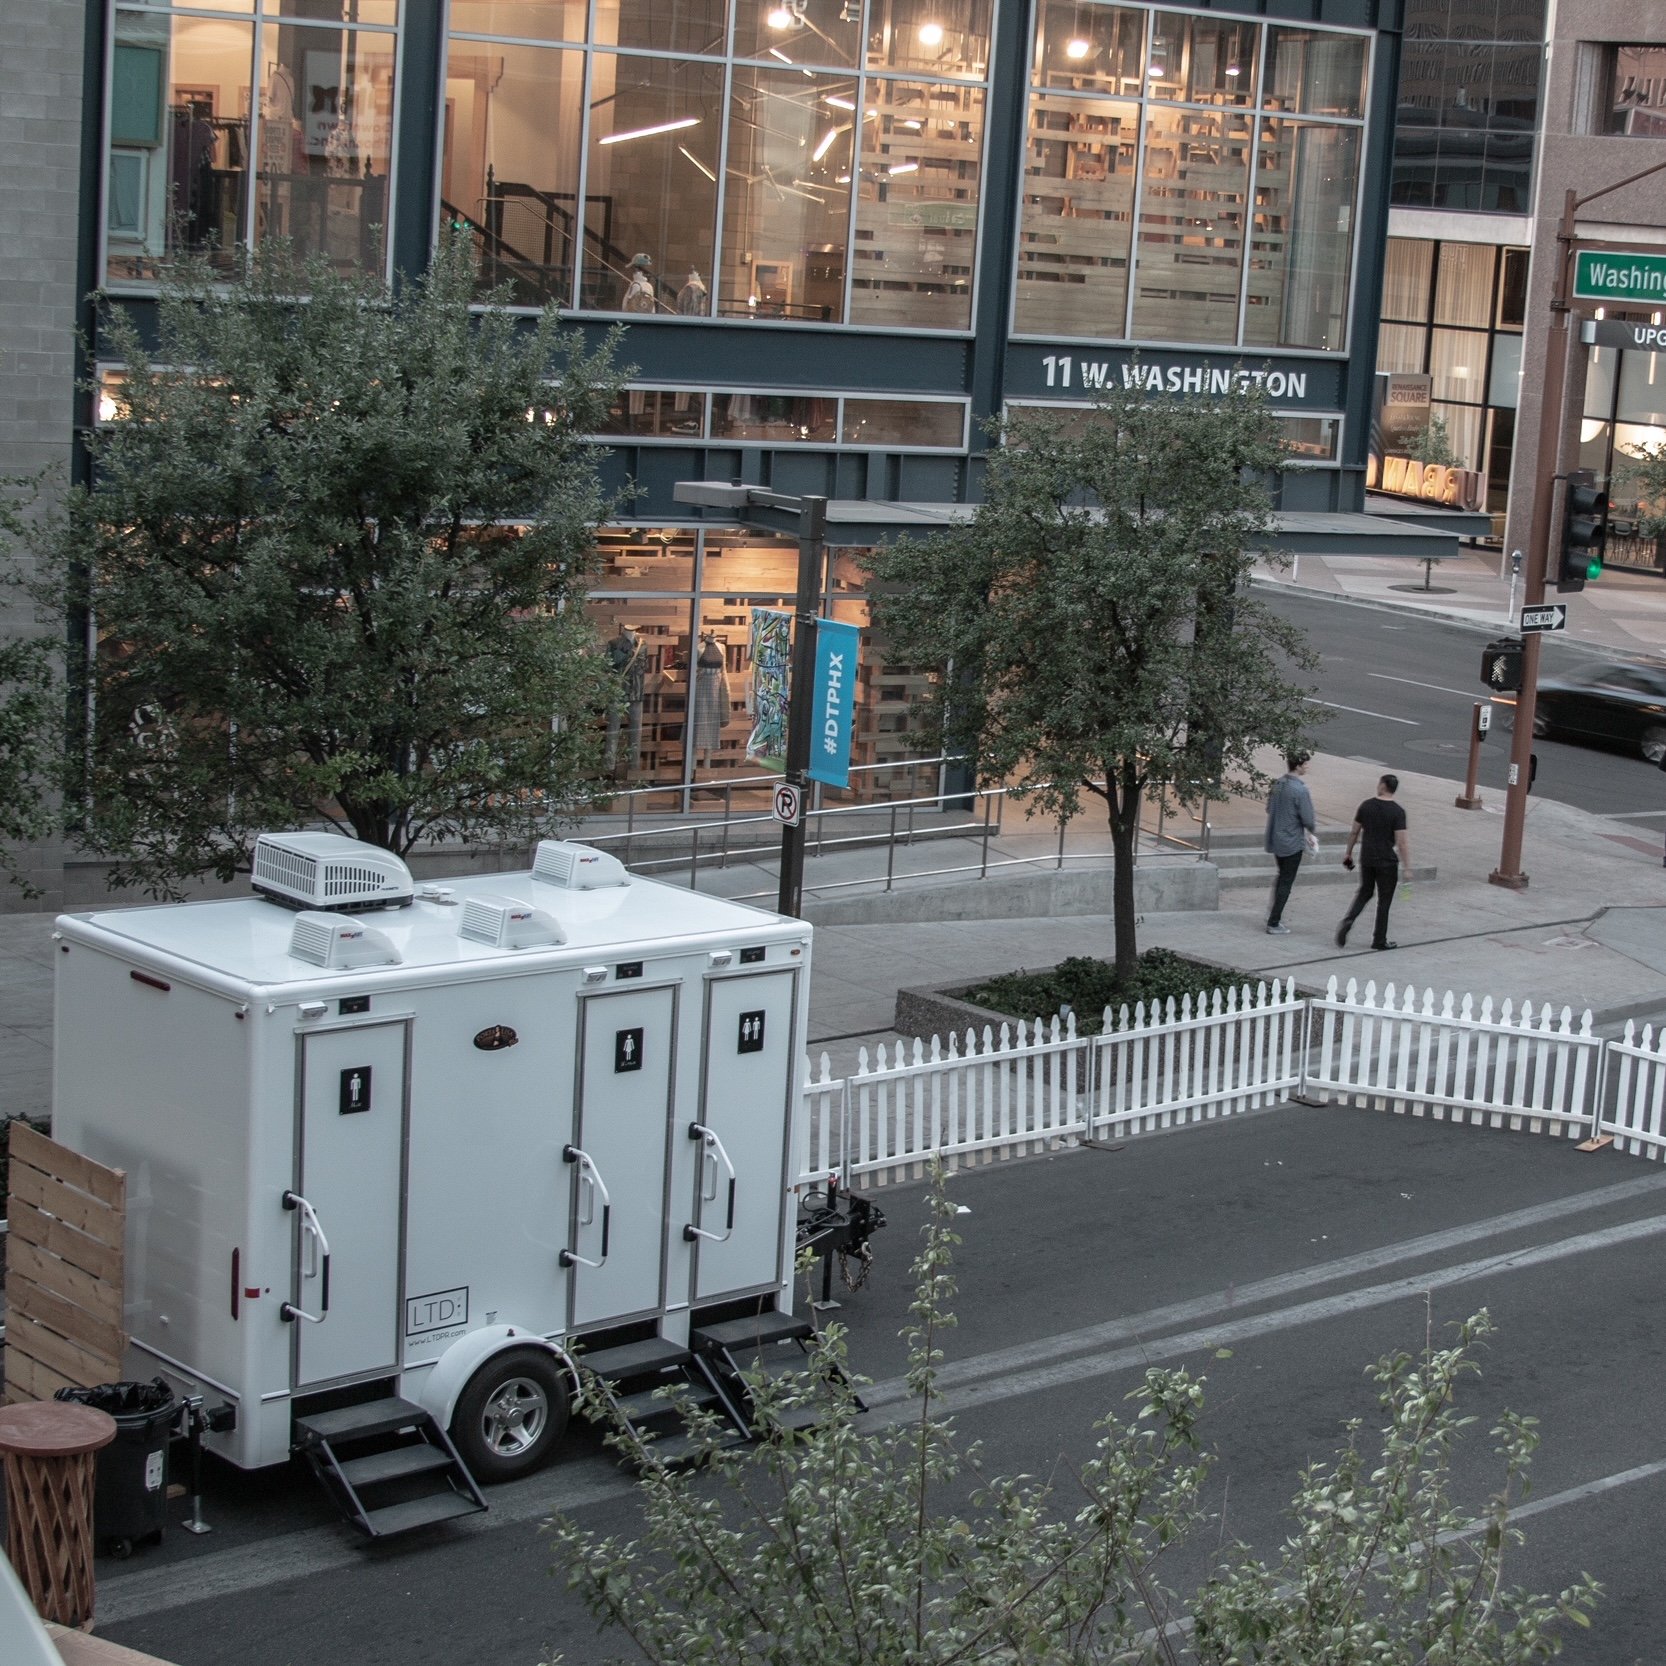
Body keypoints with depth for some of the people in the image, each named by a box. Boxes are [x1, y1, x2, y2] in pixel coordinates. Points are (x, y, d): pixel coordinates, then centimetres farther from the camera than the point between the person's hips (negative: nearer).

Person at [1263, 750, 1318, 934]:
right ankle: (1274, 924, 7)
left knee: (1282, 877, 23)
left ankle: (1275, 916, 28)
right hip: (1292, 842, -7)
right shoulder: (1300, 789, -22)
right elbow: (1307, 818, -20)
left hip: (1275, 839, 7)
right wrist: (1311, 832, 1)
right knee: (1286, 882, 3)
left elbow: (1269, 808, 11)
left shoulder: (1278, 783, 1)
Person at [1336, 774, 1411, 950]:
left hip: (1366, 859, 3)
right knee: (1384, 900, 8)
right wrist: (1407, 868, -10)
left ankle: (1347, 921, -2)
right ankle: (1379, 940, 13)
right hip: (1387, 862, -3)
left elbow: (1354, 832, 5)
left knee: (1365, 892, 21)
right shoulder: (1398, 812, -13)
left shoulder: (1366, 806, -2)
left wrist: (1348, 853, 19)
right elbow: (1401, 843, -15)